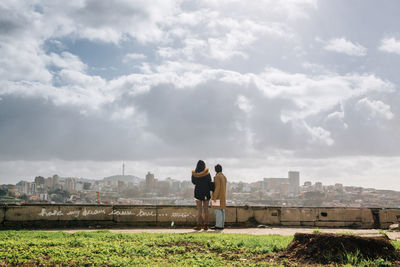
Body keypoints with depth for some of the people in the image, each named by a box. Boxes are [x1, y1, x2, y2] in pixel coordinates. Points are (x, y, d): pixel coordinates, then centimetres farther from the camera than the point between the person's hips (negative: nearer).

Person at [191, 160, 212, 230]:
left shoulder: (194, 174, -7)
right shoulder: (207, 173, -9)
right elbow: (210, 183, -7)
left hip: (198, 192, -1)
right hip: (206, 193, 1)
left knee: (199, 209, 2)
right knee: (206, 209, 7)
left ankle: (199, 225, -1)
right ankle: (206, 225, 7)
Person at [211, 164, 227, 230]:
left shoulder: (217, 177, -14)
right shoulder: (224, 177, 13)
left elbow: (217, 187, -21)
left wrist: (214, 197, -20)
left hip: (218, 196, -9)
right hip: (223, 196, 9)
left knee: (217, 210, -8)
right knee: (222, 210, 8)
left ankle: (218, 226, -8)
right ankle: (222, 225, 10)